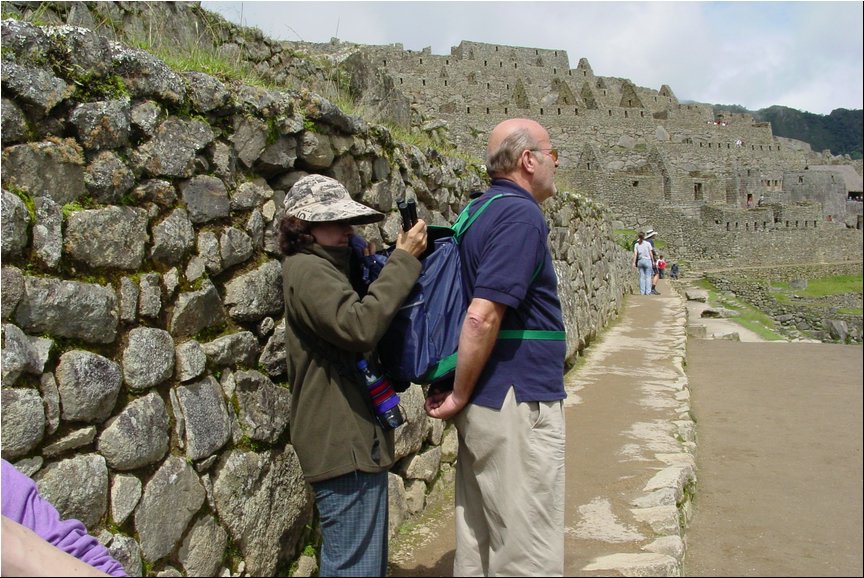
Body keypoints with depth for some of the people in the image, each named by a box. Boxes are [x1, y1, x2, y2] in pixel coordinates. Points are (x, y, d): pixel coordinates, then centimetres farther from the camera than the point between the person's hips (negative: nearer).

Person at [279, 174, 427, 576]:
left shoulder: (332, 265, 15)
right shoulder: (306, 269, -15)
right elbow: (359, 326, -30)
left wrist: (401, 259, 3)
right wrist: (403, 261, -21)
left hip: (356, 438, 10)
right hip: (343, 442, -10)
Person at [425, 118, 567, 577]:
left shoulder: (479, 212, 13)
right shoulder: (522, 215, -15)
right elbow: (482, 317, -25)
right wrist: (460, 396, -13)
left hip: (485, 403, 9)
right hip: (520, 404, -9)